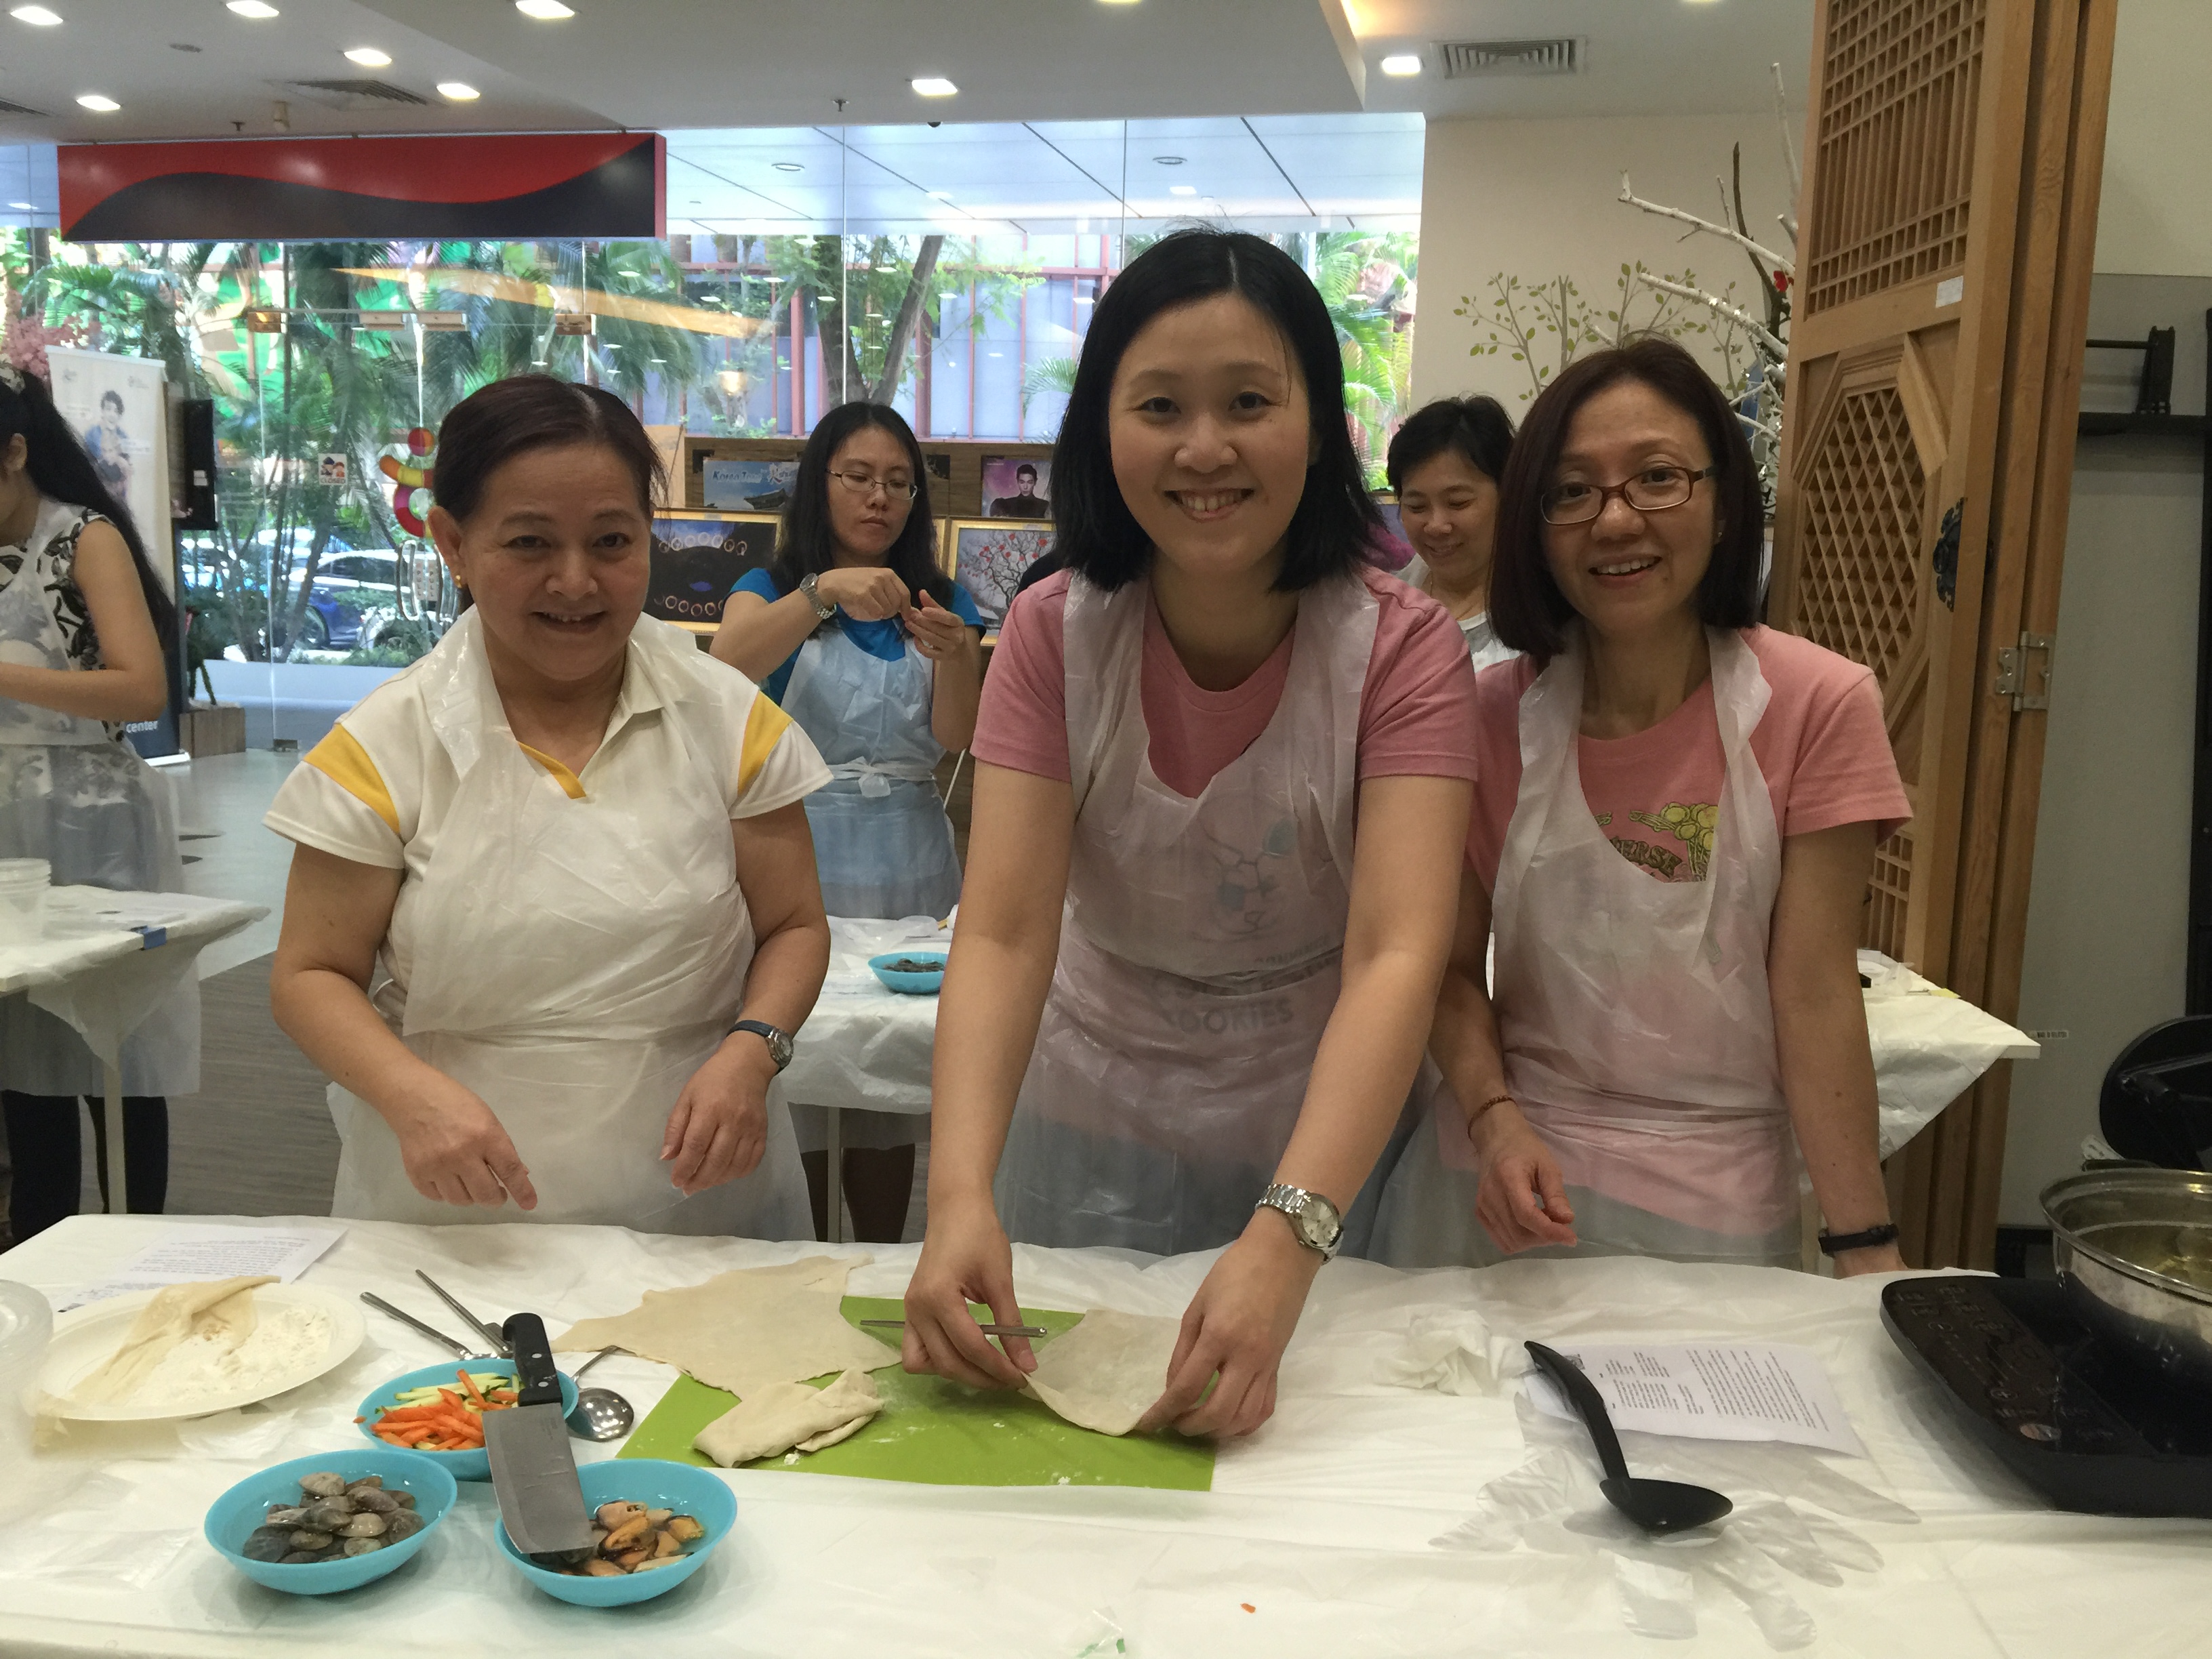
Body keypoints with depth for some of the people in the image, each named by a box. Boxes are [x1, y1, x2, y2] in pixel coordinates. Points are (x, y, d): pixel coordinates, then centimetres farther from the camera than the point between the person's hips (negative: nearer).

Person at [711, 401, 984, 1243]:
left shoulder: (942, 603, 10)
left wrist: (953, 655, -26)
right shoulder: (772, 589, 4)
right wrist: (823, 593, -34)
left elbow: (957, 736, -5)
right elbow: (727, 670, -20)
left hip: (909, 863, 2)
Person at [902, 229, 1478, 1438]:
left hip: (1322, 1134, -1)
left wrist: (1287, 1238, -45)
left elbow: (1397, 956, -30)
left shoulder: (1403, 647, -18)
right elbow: (1003, 932, -22)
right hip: (1091, 1123, 2)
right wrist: (960, 1192, -38)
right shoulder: (1052, 634, -12)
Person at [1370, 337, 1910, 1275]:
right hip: (1504, 1182, 1)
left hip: (1720, 1209, -1)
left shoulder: (1818, 706, -10)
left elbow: (1813, 992, -11)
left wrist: (1868, 1252, -14)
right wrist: (1497, 1119, -18)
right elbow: (1455, 967, 0)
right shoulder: (1494, 714, -5)